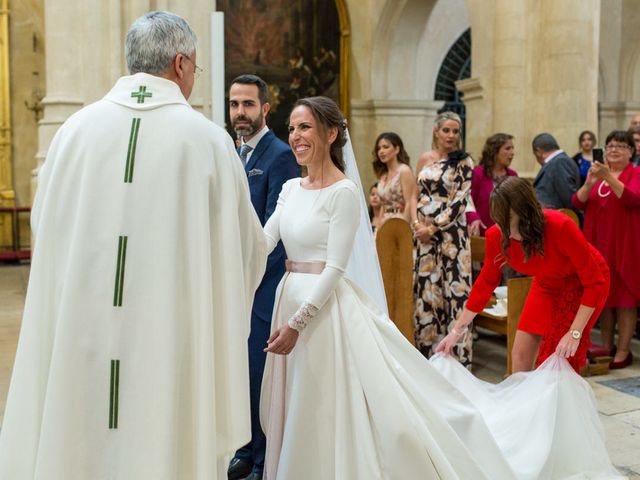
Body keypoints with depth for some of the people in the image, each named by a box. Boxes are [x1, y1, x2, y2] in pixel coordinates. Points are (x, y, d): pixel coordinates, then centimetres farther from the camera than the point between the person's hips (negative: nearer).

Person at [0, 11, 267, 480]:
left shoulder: (75, 128, -1)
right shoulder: (209, 139, -7)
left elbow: (44, 225, 11)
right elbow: (247, 246, 0)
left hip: (77, 336, 3)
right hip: (170, 344, -2)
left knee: (75, 434, 16)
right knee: (164, 442, 11)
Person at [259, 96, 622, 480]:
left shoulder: (343, 192, -12)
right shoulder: (291, 188, 10)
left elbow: (334, 269, -17)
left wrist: (297, 323, -19)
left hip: (328, 310, -7)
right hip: (292, 300, 7)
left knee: (338, 421, 0)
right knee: (302, 421, 17)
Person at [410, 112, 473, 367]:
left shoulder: (464, 163, -1)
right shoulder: (425, 159, 11)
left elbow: (459, 202, -8)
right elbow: (416, 195, 12)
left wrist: (434, 228, -13)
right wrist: (417, 224, -4)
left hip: (450, 234, -4)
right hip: (423, 234, 4)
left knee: (453, 288, -5)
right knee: (425, 289, 7)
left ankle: (458, 353, 0)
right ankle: (427, 347, 18)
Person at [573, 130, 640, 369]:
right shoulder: (598, 172, 11)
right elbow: (578, 202, 1)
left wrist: (608, 178, -30)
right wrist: (589, 183, -18)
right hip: (598, 243, 5)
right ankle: (606, 347, 19)